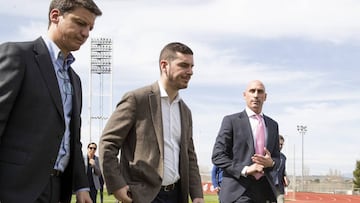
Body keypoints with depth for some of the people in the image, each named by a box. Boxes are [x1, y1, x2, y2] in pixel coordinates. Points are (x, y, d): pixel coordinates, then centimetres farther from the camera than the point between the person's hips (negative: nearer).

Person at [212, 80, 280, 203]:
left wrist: (271, 162, -5)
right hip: (238, 189, -5)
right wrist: (244, 170, -16)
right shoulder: (231, 120, 1)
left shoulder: (273, 125, 16)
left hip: (264, 189, 5)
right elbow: (217, 156, -4)